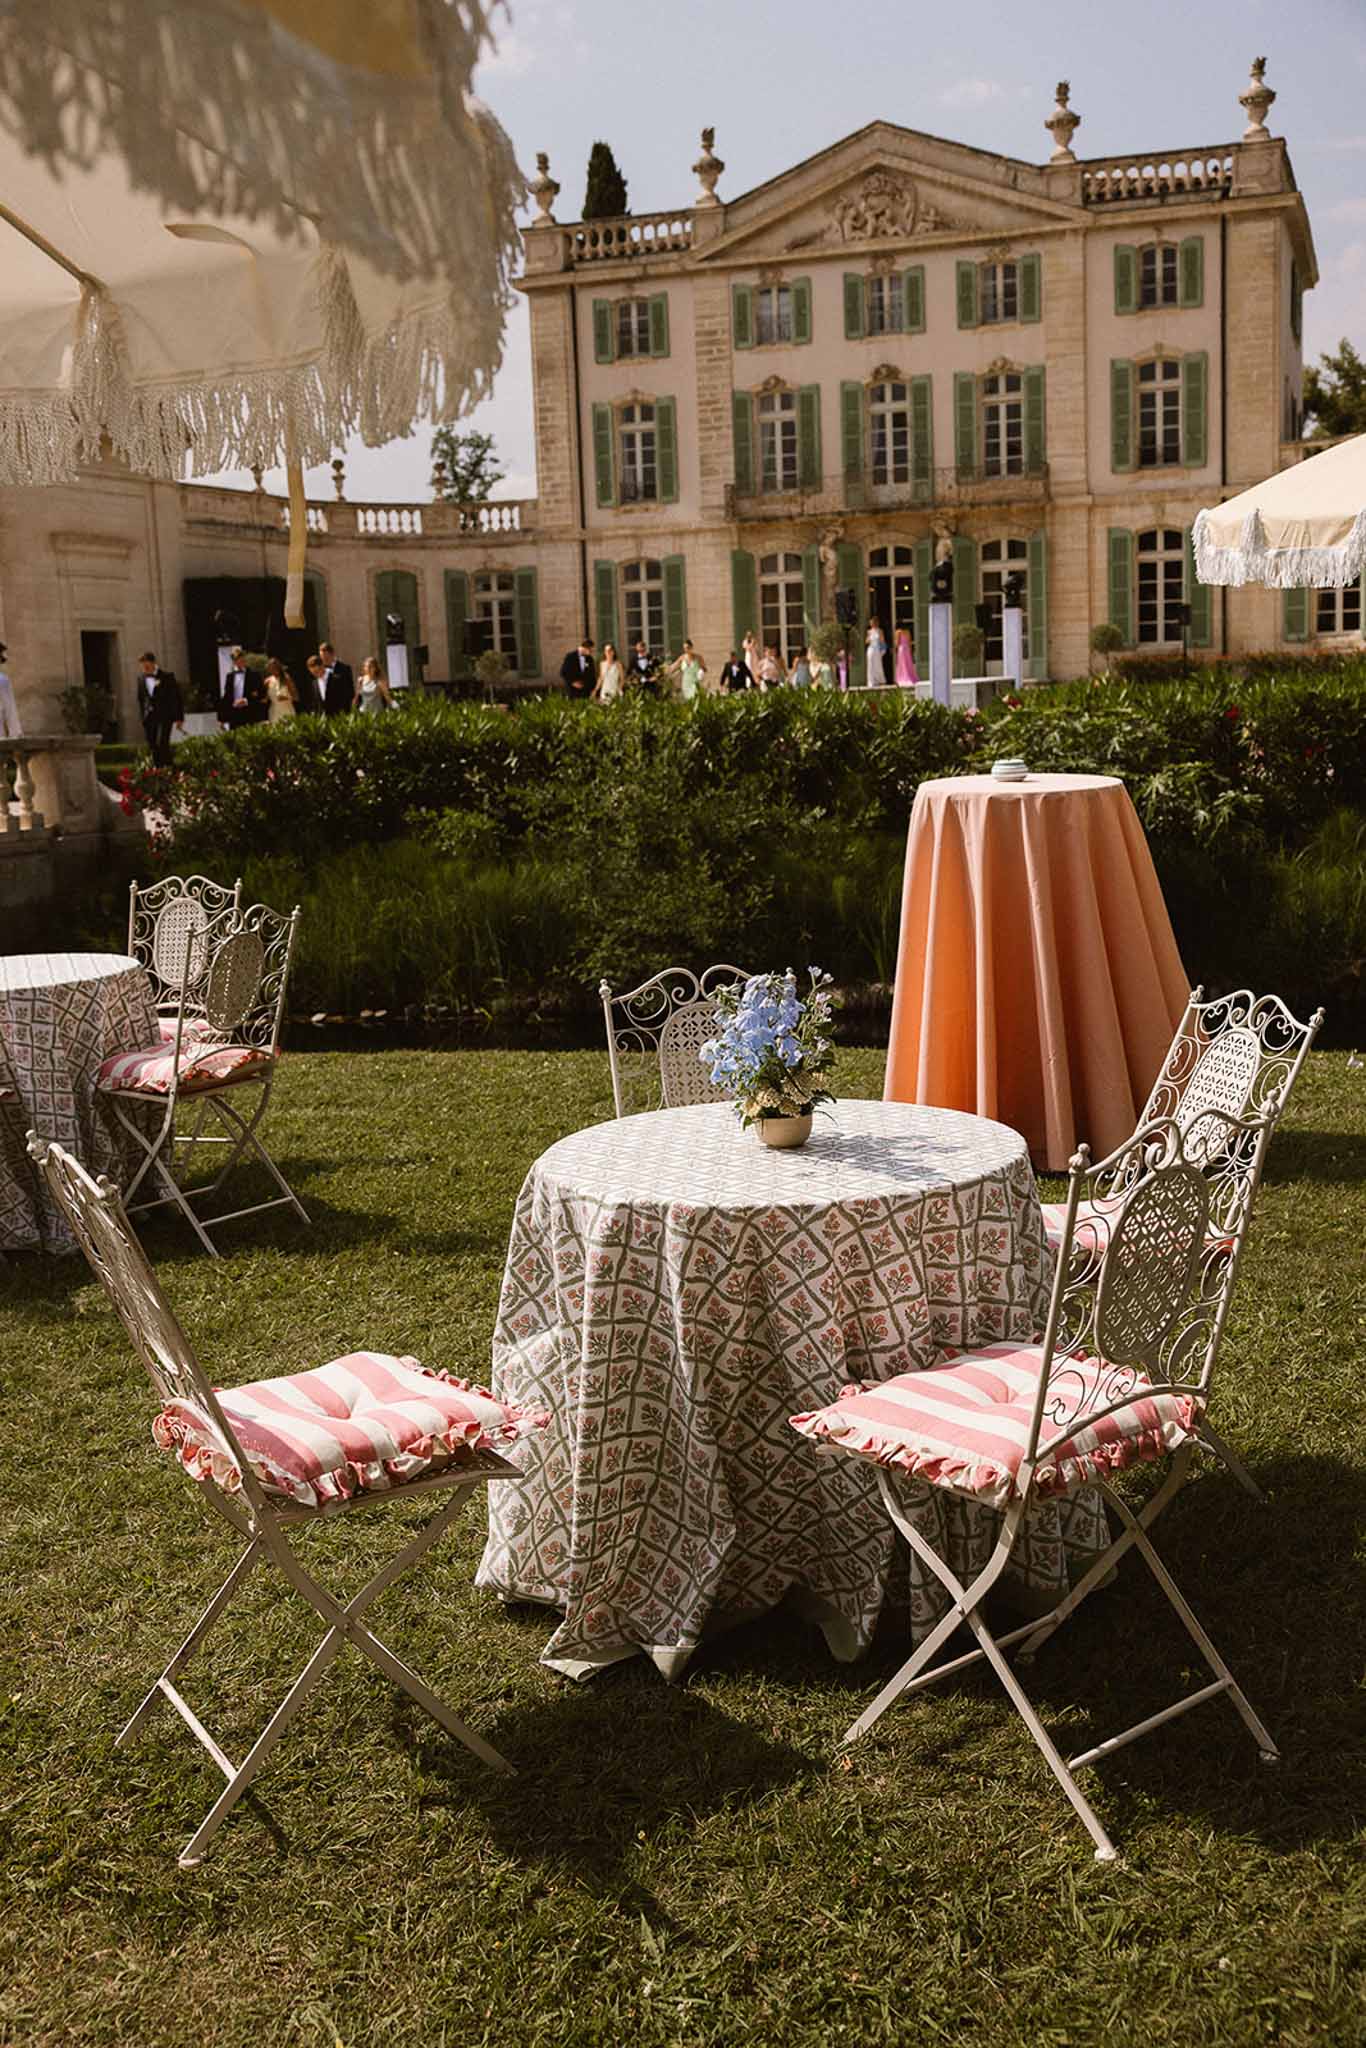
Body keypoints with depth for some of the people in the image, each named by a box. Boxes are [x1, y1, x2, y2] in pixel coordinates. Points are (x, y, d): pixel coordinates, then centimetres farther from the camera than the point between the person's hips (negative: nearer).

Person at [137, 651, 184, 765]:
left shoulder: (167, 676, -4)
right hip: (149, 717, 5)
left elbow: (177, 697, -2)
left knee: (162, 743, -18)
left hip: (164, 716, -5)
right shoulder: (141, 679, 10)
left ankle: (167, 767, -11)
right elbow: (140, 699, 18)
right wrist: (142, 717, 11)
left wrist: (179, 718, -4)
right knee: (153, 746, 3)